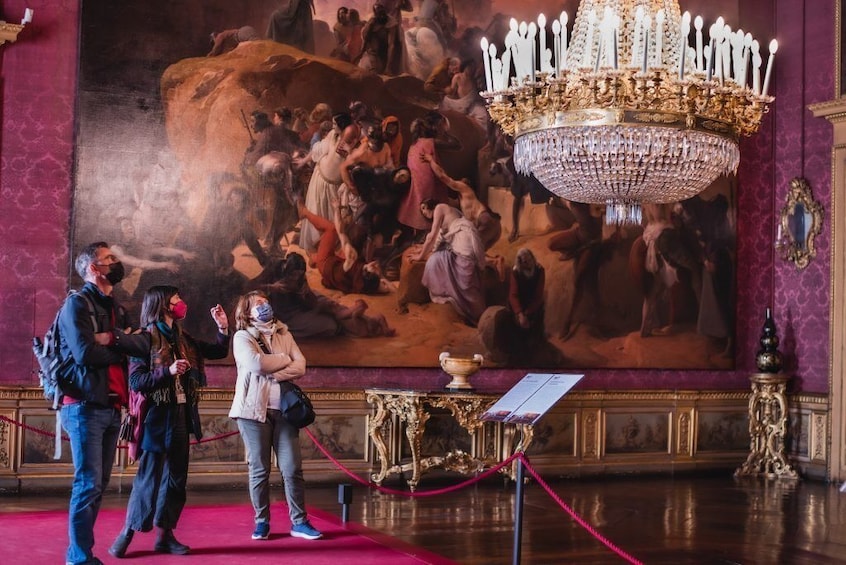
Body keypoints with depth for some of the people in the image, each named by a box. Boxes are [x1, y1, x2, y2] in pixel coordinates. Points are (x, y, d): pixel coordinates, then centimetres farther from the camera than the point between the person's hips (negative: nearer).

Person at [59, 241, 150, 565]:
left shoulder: (116, 310, 18)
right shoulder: (77, 304, -6)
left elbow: (142, 346, 5)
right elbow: (84, 353, -17)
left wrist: (112, 338, -12)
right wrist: (120, 349, -1)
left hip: (111, 408, 8)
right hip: (85, 407, -8)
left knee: (99, 484, 9)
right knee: (88, 484, -8)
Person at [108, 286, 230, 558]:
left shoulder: (182, 339, 12)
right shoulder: (146, 339, -9)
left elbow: (219, 352, 18)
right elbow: (135, 381, -16)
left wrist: (223, 326, 5)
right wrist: (168, 371, -26)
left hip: (181, 415, 7)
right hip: (157, 417, -7)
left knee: (176, 477, 9)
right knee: (149, 477, -5)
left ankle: (165, 535, 16)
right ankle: (127, 534, 6)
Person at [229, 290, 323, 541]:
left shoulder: (284, 334, 14)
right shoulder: (242, 337, 2)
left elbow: (300, 367, 1)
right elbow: (255, 363, -17)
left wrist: (273, 374, -12)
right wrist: (284, 360, -3)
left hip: (284, 408, 3)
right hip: (254, 409, -3)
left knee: (292, 468, 0)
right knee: (259, 469, 2)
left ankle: (299, 522, 7)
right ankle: (262, 522, 13)